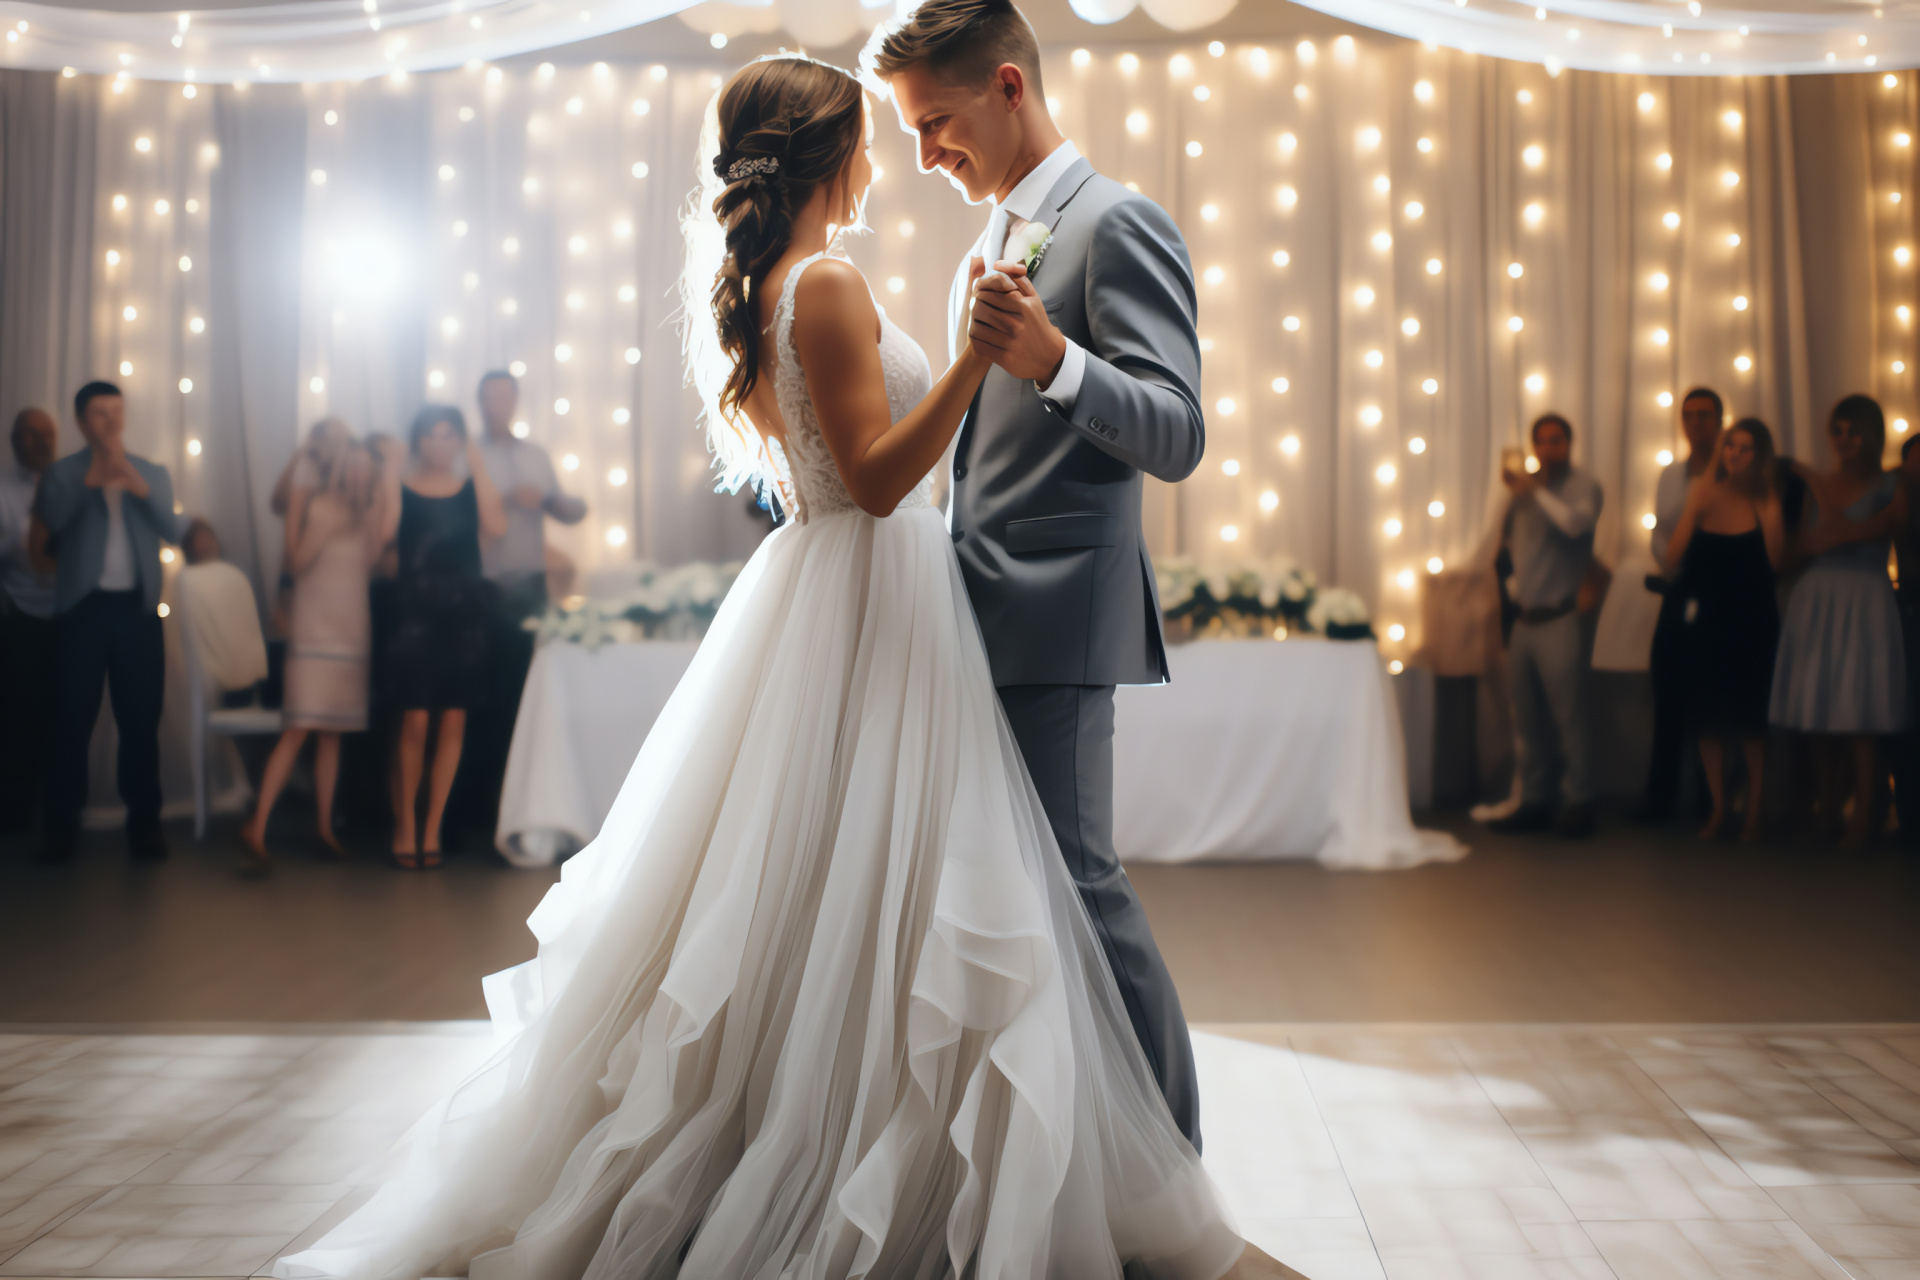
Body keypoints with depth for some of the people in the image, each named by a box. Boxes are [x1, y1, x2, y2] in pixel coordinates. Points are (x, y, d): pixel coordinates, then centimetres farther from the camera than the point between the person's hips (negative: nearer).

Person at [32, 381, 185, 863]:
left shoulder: (153, 473, 12)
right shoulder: (62, 472, 5)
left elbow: (173, 530, -2)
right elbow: (51, 521, -12)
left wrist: (139, 488, -17)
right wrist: (91, 480, -23)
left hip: (138, 608, 2)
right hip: (85, 607, -2)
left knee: (141, 720, 3)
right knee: (72, 720, -1)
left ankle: (144, 823, 9)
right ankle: (62, 827, 4)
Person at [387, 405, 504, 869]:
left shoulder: (471, 488, 10)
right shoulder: (400, 489, 5)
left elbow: (496, 527, -9)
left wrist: (478, 467, -6)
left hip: (464, 612, 2)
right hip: (417, 612, -2)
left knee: (453, 723, 2)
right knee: (415, 722, -9)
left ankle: (432, 828, 11)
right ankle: (405, 825, 6)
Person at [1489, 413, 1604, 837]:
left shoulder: (1583, 486, -4)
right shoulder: (1525, 489, 14)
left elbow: (1575, 523, -25)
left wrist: (1536, 490, -21)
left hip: (1559, 618, -7)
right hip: (1525, 619, 7)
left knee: (1568, 716, -6)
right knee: (1528, 719, 10)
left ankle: (1579, 803, 0)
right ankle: (1535, 802, 17)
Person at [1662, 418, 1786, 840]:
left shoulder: (1765, 501, 0)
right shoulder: (1704, 496, 2)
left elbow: (1776, 560, -15)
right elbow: (1671, 563, -6)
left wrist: (1770, 511, -17)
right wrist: (1693, 509, -13)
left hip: (1752, 624, -2)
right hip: (1706, 622, 2)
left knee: (1751, 722, 1)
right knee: (1710, 721, 5)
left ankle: (1753, 814, 10)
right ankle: (1718, 809, 15)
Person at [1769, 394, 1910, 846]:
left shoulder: (1890, 489, 3)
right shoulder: (1814, 483, 12)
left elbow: (1850, 532, -14)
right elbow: (1801, 548, 4)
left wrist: (1818, 485, -7)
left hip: (1865, 605, -3)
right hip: (1816, 602, 3)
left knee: (1860, 715, -6)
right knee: (1821, 711, 3)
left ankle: (1862, 819, -2)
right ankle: (1828, 809, 12)